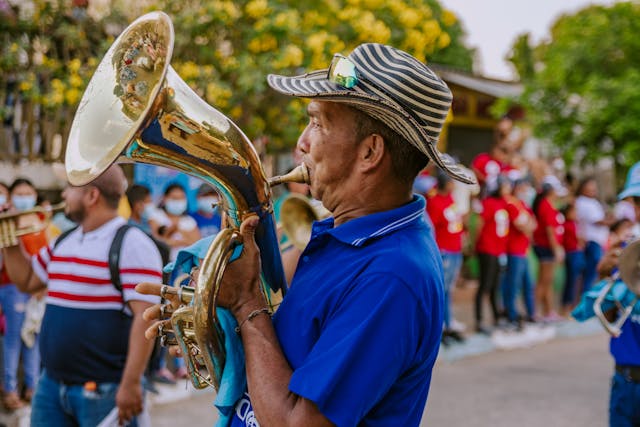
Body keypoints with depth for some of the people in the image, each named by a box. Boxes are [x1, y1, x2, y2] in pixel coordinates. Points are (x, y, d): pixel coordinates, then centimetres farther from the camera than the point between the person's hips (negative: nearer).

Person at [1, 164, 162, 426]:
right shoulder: (64, 242, 13)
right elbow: (27, 282, 27)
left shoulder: (132, 245, -13)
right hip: (51, 385, 8)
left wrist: (130, 384, -23)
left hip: (103, 392, -7)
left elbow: (146, 318, -19)